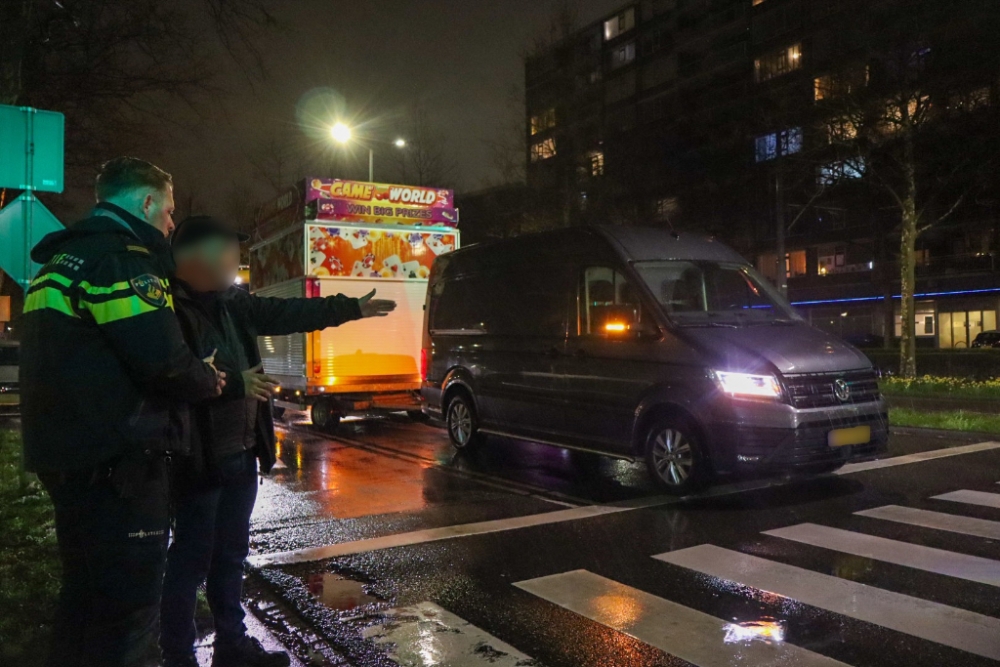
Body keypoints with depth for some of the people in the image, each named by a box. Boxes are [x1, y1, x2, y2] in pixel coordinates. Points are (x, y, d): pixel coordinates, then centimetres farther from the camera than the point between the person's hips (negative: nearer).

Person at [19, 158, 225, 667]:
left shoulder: (63, 258, 17)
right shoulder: (120, 257, -14)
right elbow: (164, 360, -24)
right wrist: (209, 380, -3)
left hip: (68, 455, 10)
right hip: (116, 462, -10)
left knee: (86, 595, 21)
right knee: (128, 605, -1)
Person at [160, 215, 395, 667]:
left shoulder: (229, 303, 9)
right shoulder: (171, 309, -16)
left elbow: (286, 313, 15)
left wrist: (352, 307, 18)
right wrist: (234, 383, -19)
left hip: (240, 453, 9)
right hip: (200, 459, -8)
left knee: (231, 554, 18)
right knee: (192, 558, 2)